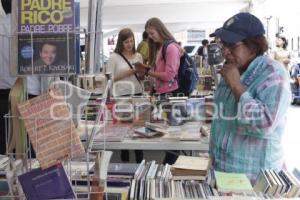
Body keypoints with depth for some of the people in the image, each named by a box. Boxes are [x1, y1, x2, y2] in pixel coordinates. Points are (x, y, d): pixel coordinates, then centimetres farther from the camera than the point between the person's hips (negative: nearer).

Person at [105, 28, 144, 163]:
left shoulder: (138, 56, 11)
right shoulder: (114, 57, -2)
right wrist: (127, 73, -14)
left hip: (137, 94, 4)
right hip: (122, 95, -3)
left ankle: (140, 160, 16)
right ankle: (125, 160, 19)